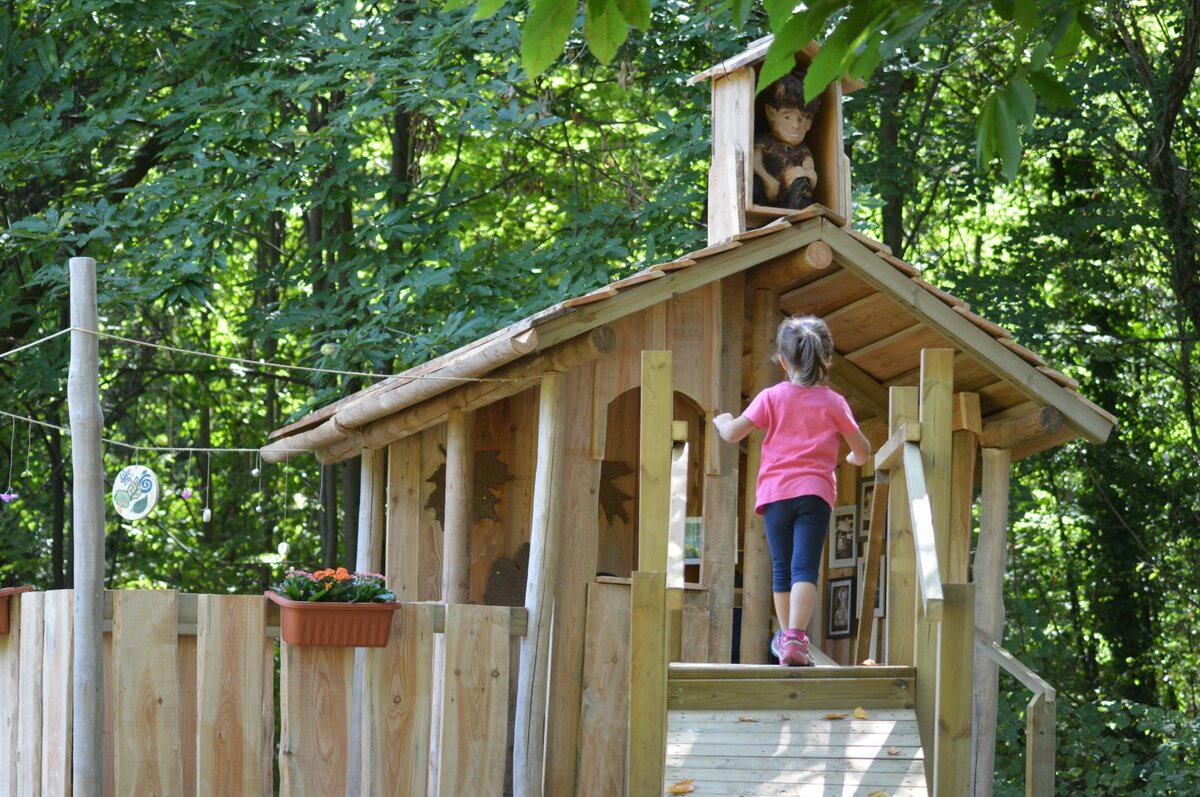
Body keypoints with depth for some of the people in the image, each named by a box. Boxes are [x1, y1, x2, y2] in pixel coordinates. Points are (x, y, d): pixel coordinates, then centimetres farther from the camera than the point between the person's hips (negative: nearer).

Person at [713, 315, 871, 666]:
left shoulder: (772, 397, 3)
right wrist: (853, 459, 34)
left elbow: (732, 434, 1)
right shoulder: (834, 403, 5)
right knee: (805, 568, -10)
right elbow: (863, 451, 10)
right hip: (814, 492, -1)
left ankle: (785, 636, 25)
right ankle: (795, 639, -26)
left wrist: (722, 422, 24)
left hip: (775, 492, 1)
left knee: (782, 568, 14)